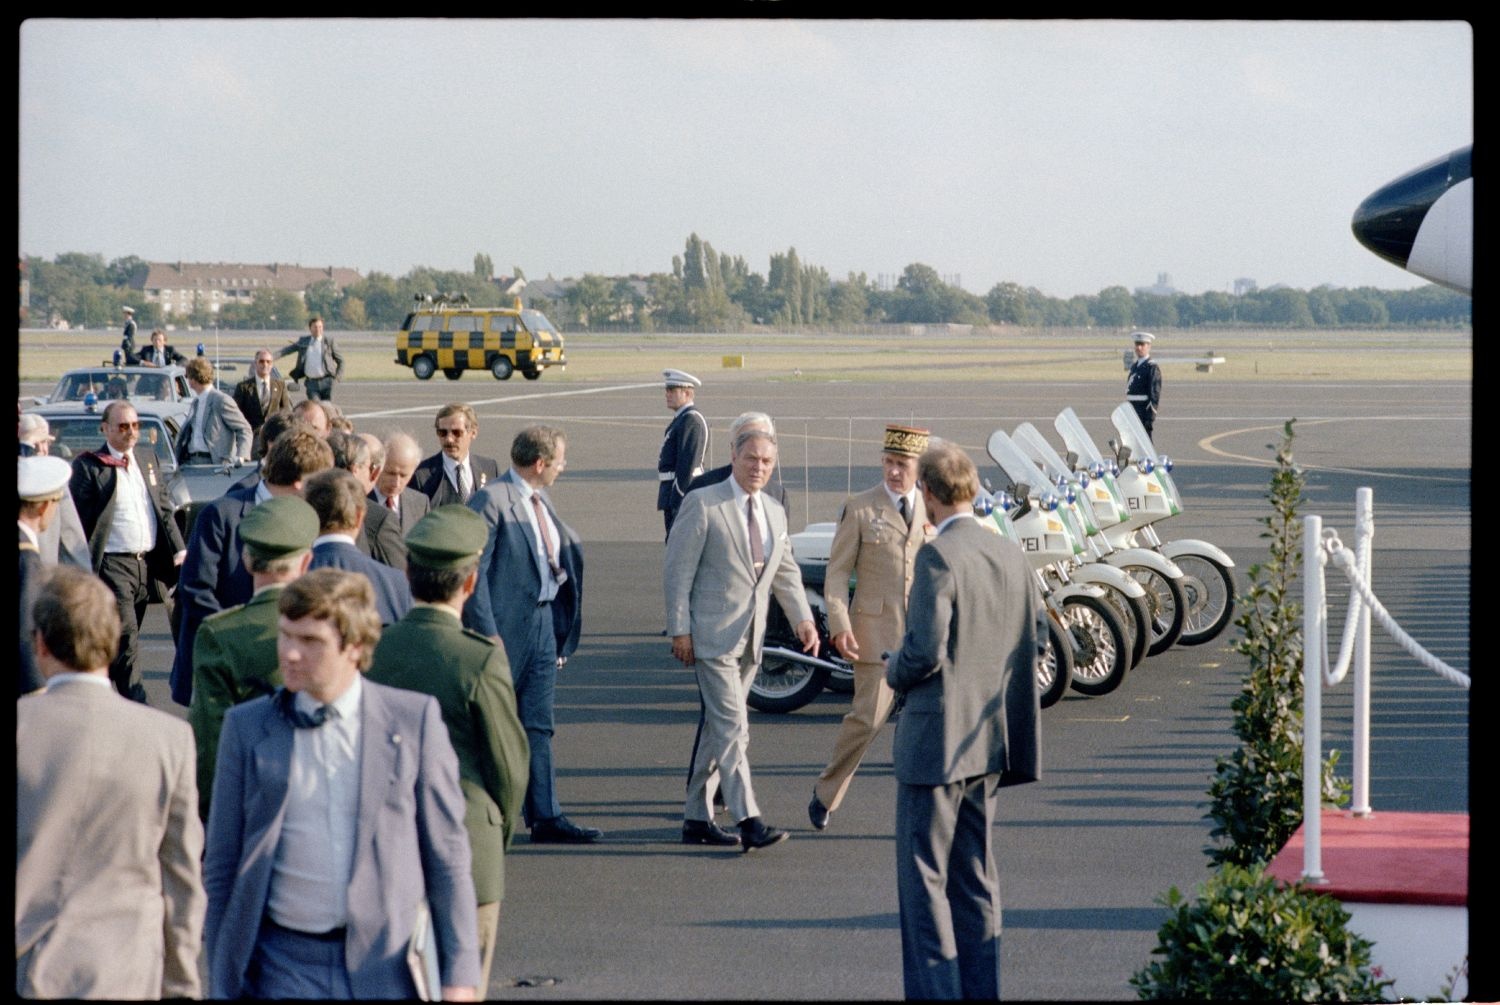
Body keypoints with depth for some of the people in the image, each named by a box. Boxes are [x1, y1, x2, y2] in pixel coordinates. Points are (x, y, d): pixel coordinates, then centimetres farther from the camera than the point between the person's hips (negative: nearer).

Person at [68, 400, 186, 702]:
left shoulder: (148, 459, 13)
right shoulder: (88, 466, -8)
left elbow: (165, 508, 17)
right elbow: (79, 521, -9)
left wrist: (178, 550, 7)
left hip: (148, 562, 7)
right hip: (112, 564, -7)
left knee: (124, 641, 14)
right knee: (125, 635, -12)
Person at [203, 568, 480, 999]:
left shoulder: (416, 719, 1)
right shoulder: (247, 728, 4)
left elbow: (448, 856, 4)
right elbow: (221, 867, 8)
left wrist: (458, 975, 0)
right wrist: (222, 986, 5)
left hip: (387, 966, 0)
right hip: (282, 964, 1)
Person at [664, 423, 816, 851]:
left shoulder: (775, 513, 13)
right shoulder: (702, 504, -7)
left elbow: (786, 572, 19)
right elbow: (678, 569, -8)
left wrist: (803, 619, 3)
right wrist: (680, 630, -12)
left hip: (749, 638, 7)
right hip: (712, 635, -7)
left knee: (718, 728, 12)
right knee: (732, 726, -14)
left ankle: (697, 819, 19)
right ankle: (749, 821, -19)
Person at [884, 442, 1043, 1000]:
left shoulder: (938, 556, -17)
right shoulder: (1011, 555, 5)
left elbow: (925, 649, -22)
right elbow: (1036, 637, 12)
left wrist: (895, 673, -3)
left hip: (936, 739, -7)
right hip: (991, 741, 8)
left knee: (924, 877, 0)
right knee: (976, 876, 15)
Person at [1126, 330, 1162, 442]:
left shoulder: (1152, 367, -9)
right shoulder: (1134, 366, 16)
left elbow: (1155, 394, -15)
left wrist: (1150, 417, -20)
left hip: (1144, 410, -8)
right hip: (1132, 411, 8)